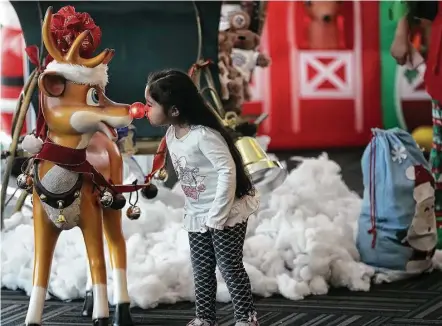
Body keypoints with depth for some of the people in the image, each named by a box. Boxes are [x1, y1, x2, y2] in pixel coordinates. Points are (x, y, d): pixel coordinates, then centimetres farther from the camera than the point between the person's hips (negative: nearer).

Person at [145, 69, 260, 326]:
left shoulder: (204, 135, -25)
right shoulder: (171, 135, 3)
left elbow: (228, 171, -26)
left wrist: (217, 215, -24)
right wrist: (192, 208, 8)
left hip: (226, 211, -8)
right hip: (197, 215, 8)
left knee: (230, 267, -1)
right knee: (202, 269, 13)